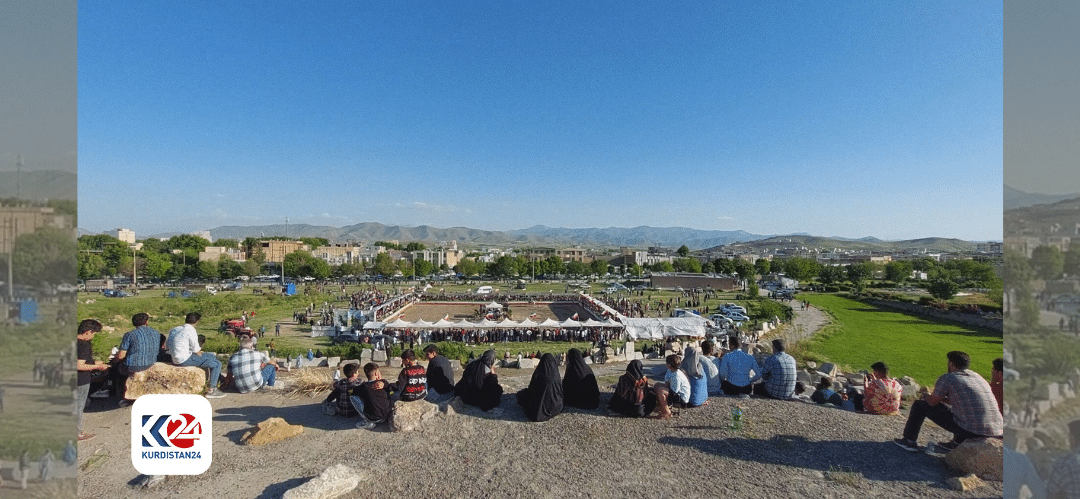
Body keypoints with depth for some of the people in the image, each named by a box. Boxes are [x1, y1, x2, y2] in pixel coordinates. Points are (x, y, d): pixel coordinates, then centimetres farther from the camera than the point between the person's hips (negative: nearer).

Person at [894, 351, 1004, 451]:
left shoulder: (947, 378, -6)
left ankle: (909, 441, 16)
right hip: (996, 431, 7)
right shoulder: (978, 376, 15)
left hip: (970, 431, -7)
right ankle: (957, 443, 36)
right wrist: (943, 398, 38)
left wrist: (925, 396, 23)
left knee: (920, 405, 5)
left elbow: (932, 402, 1)